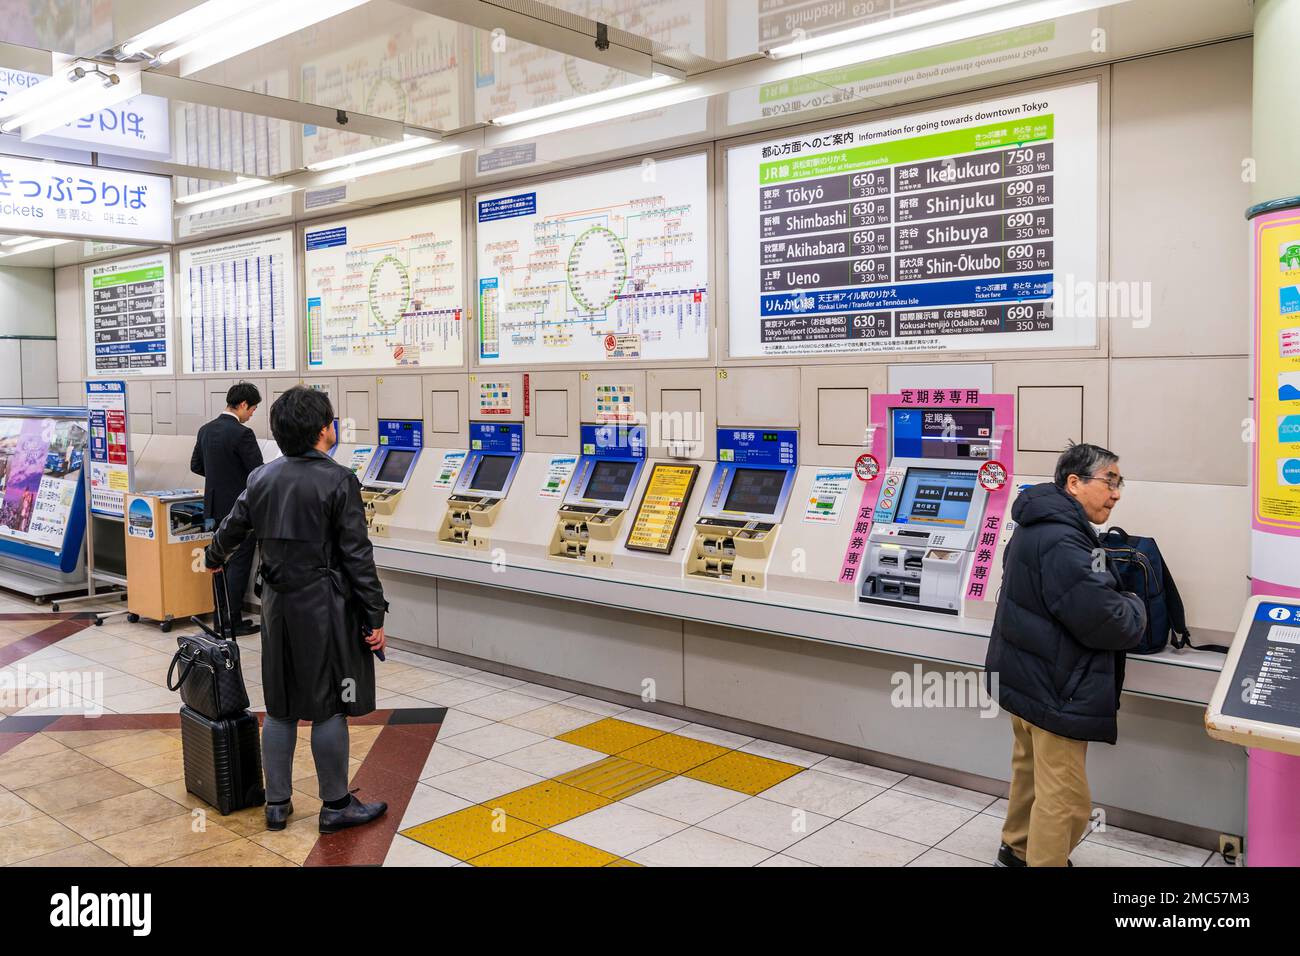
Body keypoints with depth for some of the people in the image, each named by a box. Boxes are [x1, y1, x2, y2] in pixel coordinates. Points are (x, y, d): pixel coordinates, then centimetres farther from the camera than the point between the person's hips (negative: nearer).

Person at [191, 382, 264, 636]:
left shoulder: (206, 430, 6)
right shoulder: (242, 434, -18)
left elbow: (196, 466, 16)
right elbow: (258, 473, -17)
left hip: (215, 508, 8)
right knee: (239, 565, 0)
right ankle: (233, 621, 3)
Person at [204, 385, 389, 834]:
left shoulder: (262, 478, 5)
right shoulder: (339, 481, -14)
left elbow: (231, 530, 18)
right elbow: (357, 555, -14)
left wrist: (213, 558, 40)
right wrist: (374, 616, -9)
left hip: (277, 605, 6)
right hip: (324, 609, -6)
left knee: (280, 707, 15)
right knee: (329, 708, 4)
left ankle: (277, 804, 25)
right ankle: (336, 805, 16)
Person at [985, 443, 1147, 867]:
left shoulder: (1039, 527, 10)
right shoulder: (1061, 541, -25)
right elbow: (1101, 619, -27)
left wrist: (1118, 602, 8)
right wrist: (1135, 609, -6)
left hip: (1025, 675, 11)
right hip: (1053, 688, -11)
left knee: (1032, 769, 26)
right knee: (1065, 798, -1)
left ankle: (1017, 849, 41)